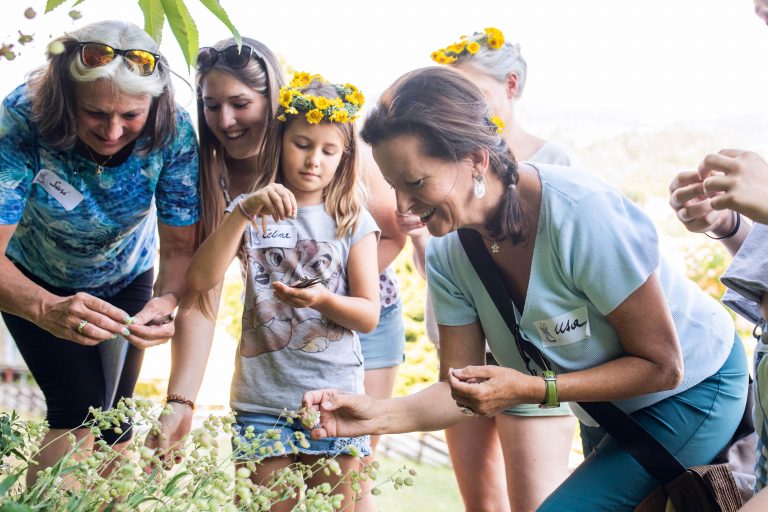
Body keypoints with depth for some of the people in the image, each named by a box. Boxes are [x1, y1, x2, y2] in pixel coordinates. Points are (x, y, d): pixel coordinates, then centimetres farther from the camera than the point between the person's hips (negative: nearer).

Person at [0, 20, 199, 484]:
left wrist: (165, 302, -46)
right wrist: (48, 310, -59)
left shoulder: (172, 132, -30)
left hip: (125, 279, 2)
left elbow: (180, 247, -24)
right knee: (79, 410, -15)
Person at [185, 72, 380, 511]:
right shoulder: (252, 213, 5)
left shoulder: (353, 222, 4)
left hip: (334, 398, 0)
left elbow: (369, 316, 1)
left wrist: (324, 300, -20)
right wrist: (245, 211, -20)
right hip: (263, 400, 0)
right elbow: (200, 280, -10)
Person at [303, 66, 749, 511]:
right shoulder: (448, 256, -14)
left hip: (693, 387, -7)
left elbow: (661, 366, -27)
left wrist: (531, 390, -34)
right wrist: (378, 414, -29)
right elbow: (460, 392, -10)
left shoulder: (582, 214, -35)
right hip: (609, 412, 7)